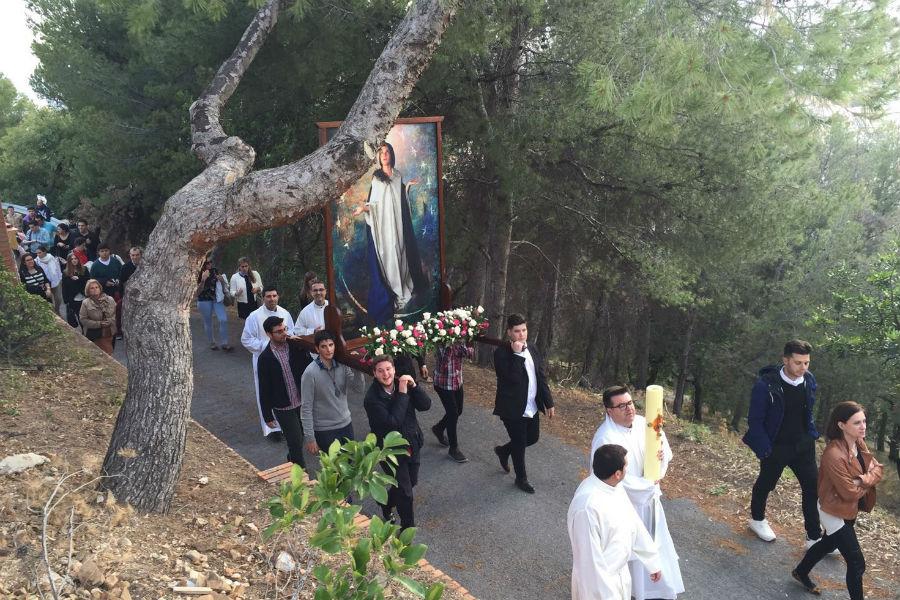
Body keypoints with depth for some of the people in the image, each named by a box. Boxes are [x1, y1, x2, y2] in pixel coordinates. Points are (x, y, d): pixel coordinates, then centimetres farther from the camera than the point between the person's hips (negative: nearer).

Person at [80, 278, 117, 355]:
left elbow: (116, 313, 1)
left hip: (109, 333, 2)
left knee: (109, 354, 8)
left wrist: (109, 321, -18)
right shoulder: (86, 303, -7)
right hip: (94, 335, -2)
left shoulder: (109, 299, 0)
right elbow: (83, 319, -8)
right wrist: (99, 324, -16)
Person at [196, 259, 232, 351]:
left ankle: (224, 343, -2)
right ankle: (212, 343, 28)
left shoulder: (215, 272, 2)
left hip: (216, 300, 2)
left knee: (223, 319, -12)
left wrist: (222, 281, -12)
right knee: (208, 323, 9)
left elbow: (224, 289, 10)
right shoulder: (199, 275, -6)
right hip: (204, 301, -2)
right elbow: (198, 292, -11)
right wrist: (203, 280, -24)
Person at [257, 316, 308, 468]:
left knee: (299, 438, 17)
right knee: (296, 443, -1)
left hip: (302, 403, 3)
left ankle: (291, 462, 43)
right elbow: (264, 389, -7)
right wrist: (267, 416, -4)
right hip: (283, 409, -3)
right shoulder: (265, 358, -12)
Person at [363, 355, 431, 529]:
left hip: (412, 445, 6)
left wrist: (413, 386, -25)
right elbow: (392, 422, -31)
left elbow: (426, 405, -11)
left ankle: (386, 503, 51)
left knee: (411, 482, 24)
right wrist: (402, 394, -31)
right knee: (405, 492, 4)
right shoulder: (372, 398, -23)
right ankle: (408, 527, 27)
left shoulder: (402, 383, -7)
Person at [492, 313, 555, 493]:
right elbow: (512, 378, -29)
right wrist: (517, 354, -29)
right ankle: (521, 478, 30)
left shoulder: (532, 350, 5)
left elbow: (541, 378, 10)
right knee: (519, 444, 8)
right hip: (513, 409, -7)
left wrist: (548, 402, 10)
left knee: (533, 438, 19)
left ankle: (503, 451, 44)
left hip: (532, 408, 7)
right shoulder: (502, 353, -17)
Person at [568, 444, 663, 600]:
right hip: (599, 580, -8)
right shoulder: (587, 507, -36)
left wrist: (652, 560, 13)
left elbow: (631, 522, 5)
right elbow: (590, 559, -29)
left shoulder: (612, 486, -8)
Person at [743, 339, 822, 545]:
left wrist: (812, 435, 8)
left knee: (812, 488, 3)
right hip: (776, 447, -4)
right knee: (765, 484, 16)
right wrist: (765, 449, -17)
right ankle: (757, 519, 42)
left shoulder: (809, 381, -7)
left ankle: (814, 537, 18)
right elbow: (755, 420, -16)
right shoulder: (766, 385, -23)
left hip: (803, 445, 4)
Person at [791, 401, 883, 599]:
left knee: (829, 544, 28)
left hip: (851, 510, 9)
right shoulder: (834, 455, -33)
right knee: (857, 564, -2)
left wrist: (864, 479, -23)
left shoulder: (859, 444, -7)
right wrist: (867, 482, -9)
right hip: (835, 512, -9)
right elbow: (850, 492, -27)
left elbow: (878, 468, -4)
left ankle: (801, 572, 51)